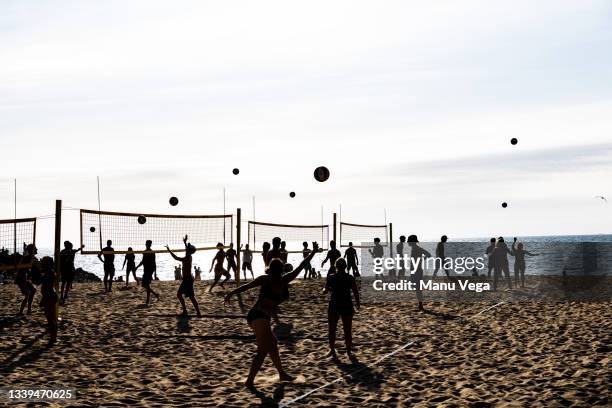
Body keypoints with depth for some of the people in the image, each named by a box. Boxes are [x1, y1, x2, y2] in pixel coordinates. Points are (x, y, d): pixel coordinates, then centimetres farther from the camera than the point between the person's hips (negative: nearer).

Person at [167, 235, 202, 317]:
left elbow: (176, 258, -31)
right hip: (187, 278, 10)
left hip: (187, 279, -10)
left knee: (191, 297, -9)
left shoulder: (187, 258, -20)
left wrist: (169, 251, -25)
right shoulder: (190, 257, 7)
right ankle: (184, 310, 23)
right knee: (179, 294, 18)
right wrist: (185, 242, 38)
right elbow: (188, 250, 30)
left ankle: (198, 313, -9)